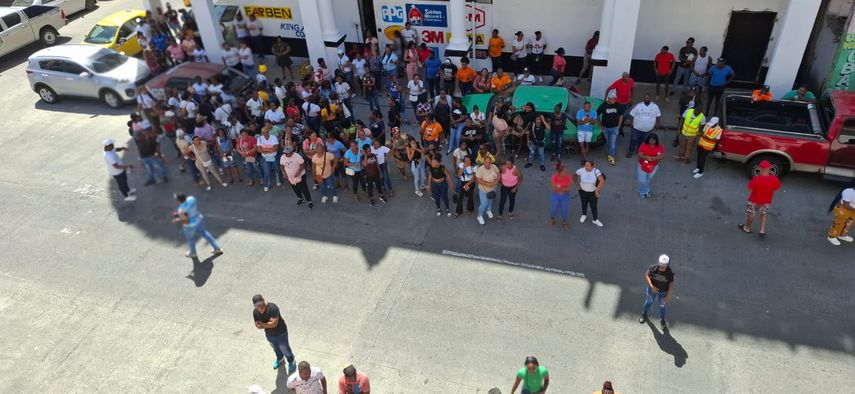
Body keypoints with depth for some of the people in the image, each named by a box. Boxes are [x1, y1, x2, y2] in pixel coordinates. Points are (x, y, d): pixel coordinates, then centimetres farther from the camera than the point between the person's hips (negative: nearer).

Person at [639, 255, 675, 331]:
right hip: (652, 289, 1)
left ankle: (662, 321, 46)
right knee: (649, 301, 26)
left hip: (663, 292, -1)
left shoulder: (669, 273, -30)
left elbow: (671, 285, -18)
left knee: (662, 306, 19)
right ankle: (644, 314, 53)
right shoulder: (653, 268, -28)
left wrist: (668, 297, -15)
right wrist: (651, 286, -23)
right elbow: (646, 275, -14)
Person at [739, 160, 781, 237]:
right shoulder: (774, 179, -23)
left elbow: (750, 188, -18)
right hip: (767, 201, 2)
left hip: (754, 200, -2)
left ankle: (747, 228, 41)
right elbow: (776, 188, -6)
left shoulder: (756, 179, -32)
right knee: (764, 214, 27)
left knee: (751, 214, 22)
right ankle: (762, 230, 25)